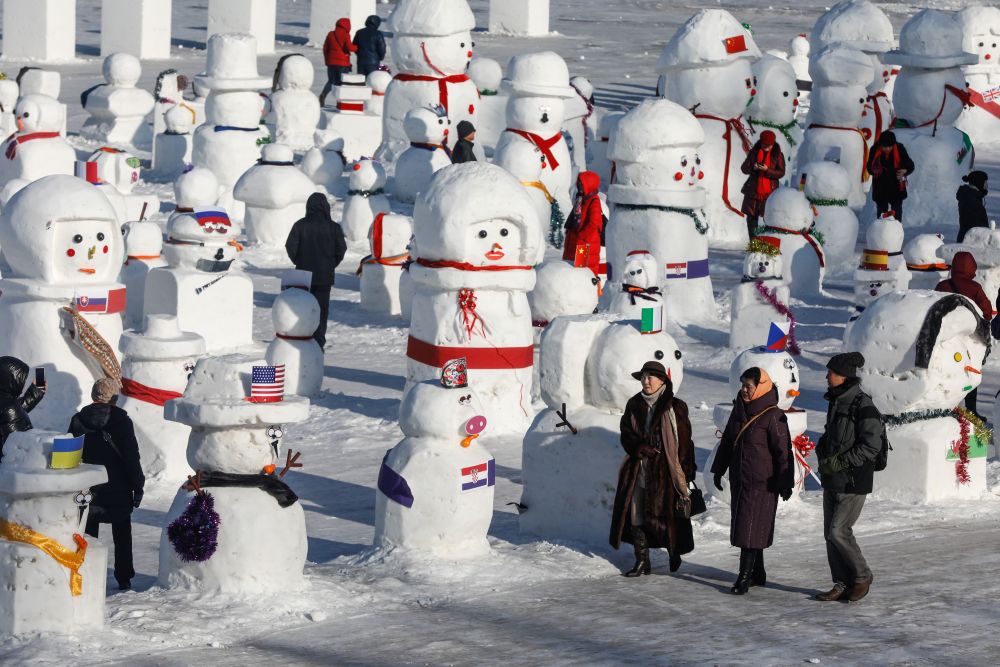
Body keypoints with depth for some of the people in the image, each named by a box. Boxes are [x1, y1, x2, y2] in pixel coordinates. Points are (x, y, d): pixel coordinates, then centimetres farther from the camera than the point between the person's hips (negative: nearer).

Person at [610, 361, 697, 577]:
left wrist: (686, 470, -9)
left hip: (665, 470, -4)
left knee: (667, 514, -2)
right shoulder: (634, 405, 9)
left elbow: (684, 441, -5)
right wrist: (639, 448, -9)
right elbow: (626, 434, 11)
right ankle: (642, 561, 10)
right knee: (637, 514, 2)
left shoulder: (675, 407, -5)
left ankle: (675, 555, 21)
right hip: (638, 469, 4)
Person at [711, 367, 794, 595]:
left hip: (762, 482, -8)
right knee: (742, 525, 11)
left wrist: (785, 483, -12)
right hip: (739, 480, 8)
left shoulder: (773, 416, -14)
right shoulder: (739, 411, 9)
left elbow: (783, 451, -12)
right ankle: (757, 574, 20)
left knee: (750, 528, -9)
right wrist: (718, 470, 23)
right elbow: (727, 442, 20)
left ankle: (745, 576, -8)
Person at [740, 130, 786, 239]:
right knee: (751, 216, 5)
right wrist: (753, 168, -15)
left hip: (769, 192, -3)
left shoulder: (777, 155, -1)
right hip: (753, 190, 3)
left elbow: (781, 173, -6)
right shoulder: (754, 152, 6)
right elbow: (744, 168, 7)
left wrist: (767, 170, -20)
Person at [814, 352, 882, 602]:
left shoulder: (862, 406, -17)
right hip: (832, 479, 9)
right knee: (830, 532, 8)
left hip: (854, 480, -9)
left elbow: (871, 446, -19)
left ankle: (862, 577, 6)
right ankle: (842, 584, 16)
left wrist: (841, 462, -19)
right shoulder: (836, 401, 11)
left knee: (838, 531, -11)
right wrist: (822, 453, 5)